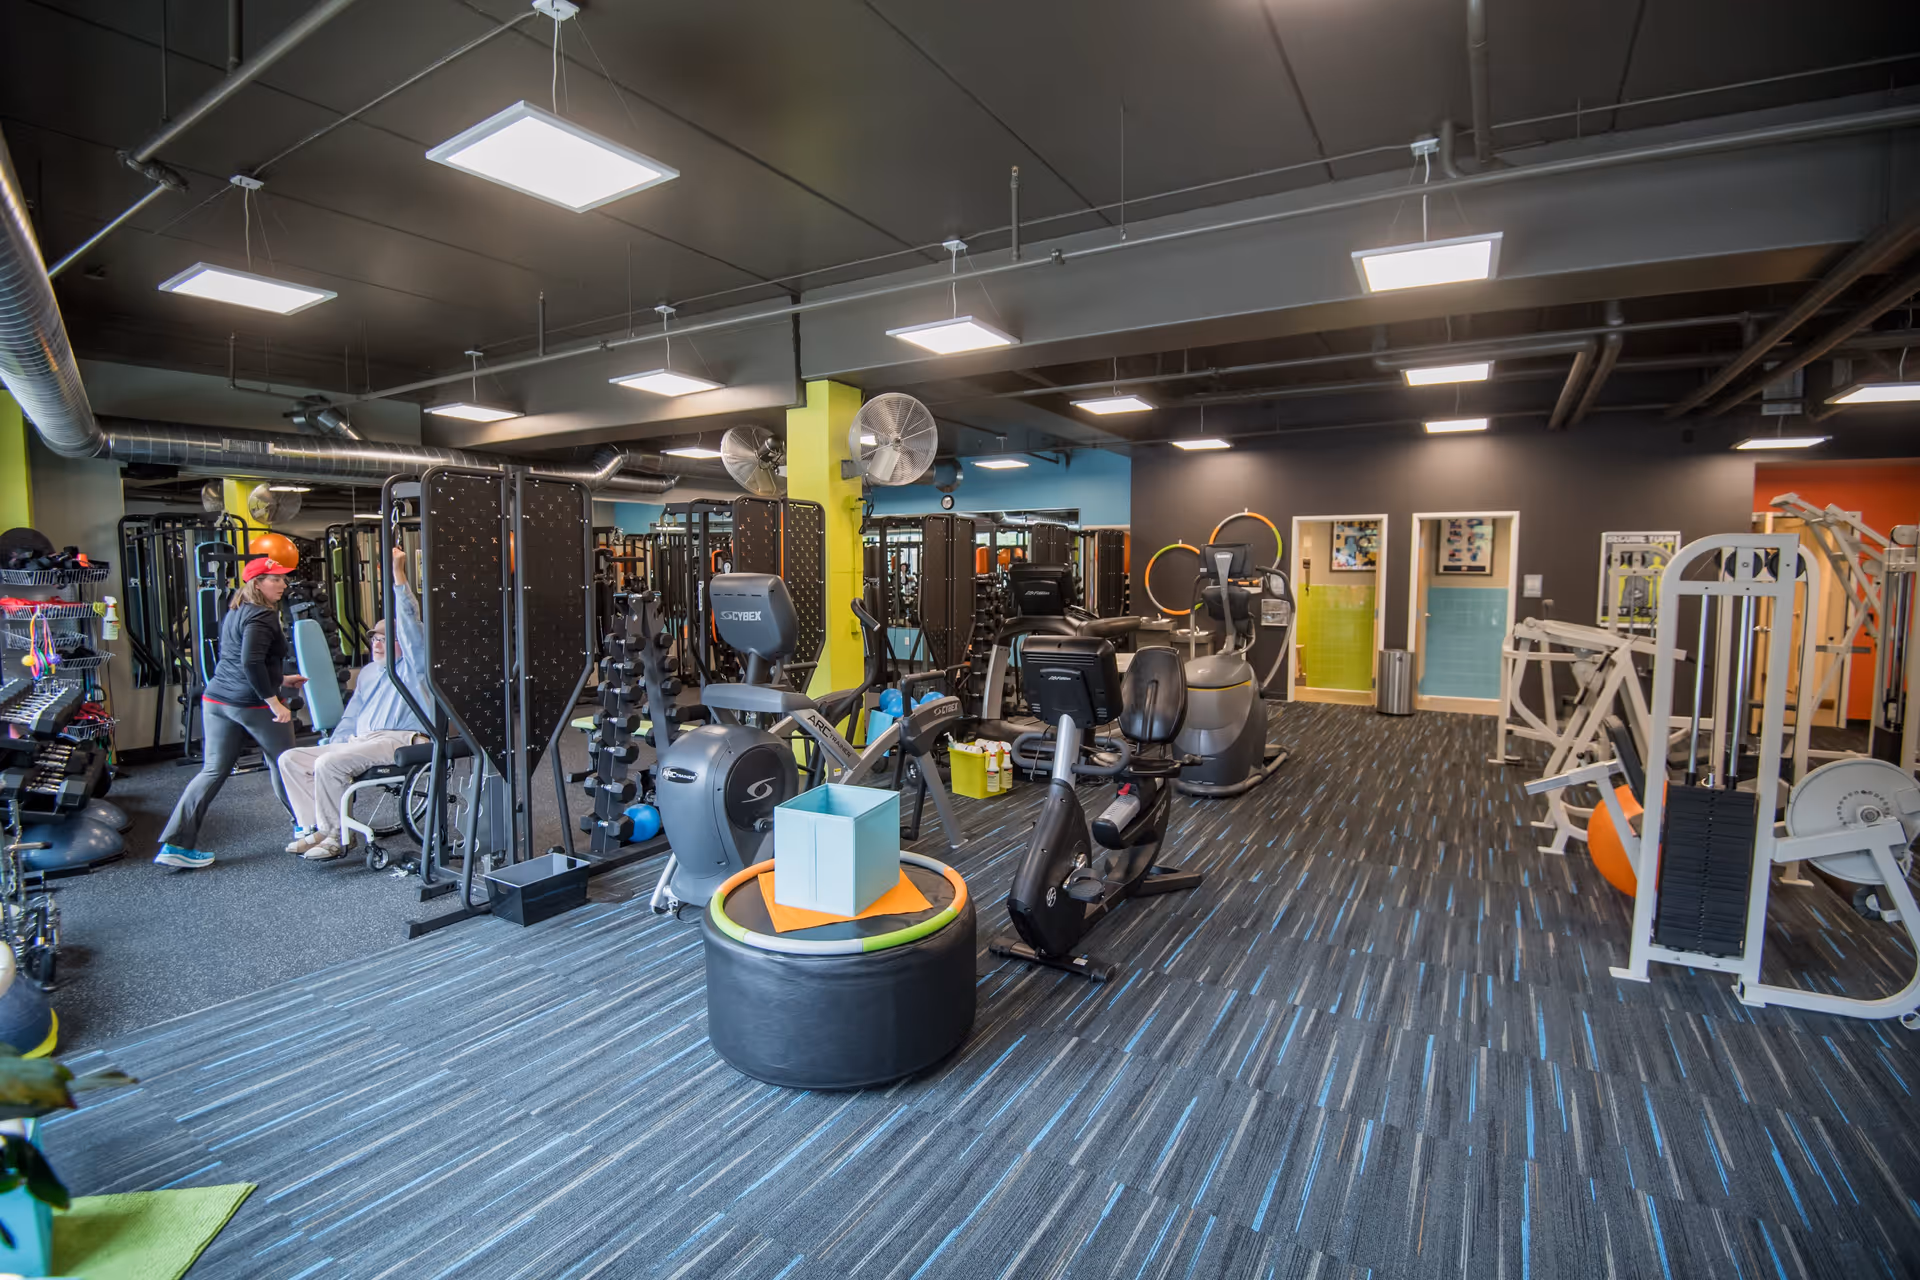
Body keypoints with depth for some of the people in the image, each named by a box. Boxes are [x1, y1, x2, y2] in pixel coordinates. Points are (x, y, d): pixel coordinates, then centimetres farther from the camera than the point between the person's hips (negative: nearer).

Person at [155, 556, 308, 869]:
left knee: (213, 770, 9)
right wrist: (274, 702, -22)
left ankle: (176, 844, 6)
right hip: (253, 703, -8)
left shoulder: (234, 612, 16)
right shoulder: (262, 615, -14)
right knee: (283, 763, 10)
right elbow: (251, 662, -25)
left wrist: (280, 679, 31)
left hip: (216, 699, 8)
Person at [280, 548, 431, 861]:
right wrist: (332, 745, 11)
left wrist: (398, 574, -18)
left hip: (397, 741, -9)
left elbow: (409, 622, -13)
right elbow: (350, 717, 29)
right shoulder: (367, 673, 26)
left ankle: (336, 835, -13)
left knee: (328, 764, -28)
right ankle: (316, 827, -7)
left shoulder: (413, 665, 2)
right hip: (359, 742, 9)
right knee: (291, 759, -3)